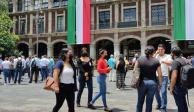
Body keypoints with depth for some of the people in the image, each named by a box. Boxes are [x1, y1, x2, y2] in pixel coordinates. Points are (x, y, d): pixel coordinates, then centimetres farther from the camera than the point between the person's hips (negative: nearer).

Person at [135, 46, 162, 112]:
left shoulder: (140, 59, -1)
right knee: (149, 103, 8)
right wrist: (160, 84, 7)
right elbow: (160, 75, -4)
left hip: (142, 82, 1)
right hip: (152, 83, -1)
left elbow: (134, 71, -2)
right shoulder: (156, 61, -4)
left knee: (140, 102, 16)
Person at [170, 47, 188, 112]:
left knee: (180, 105, -1)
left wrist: (171, 88, -19)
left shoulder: (175, 62, -17)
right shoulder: (184, 60, 10)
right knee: (183, 104, 20)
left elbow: (174, 76, -25)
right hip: (184, 86, 9)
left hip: (178, 87, -9)